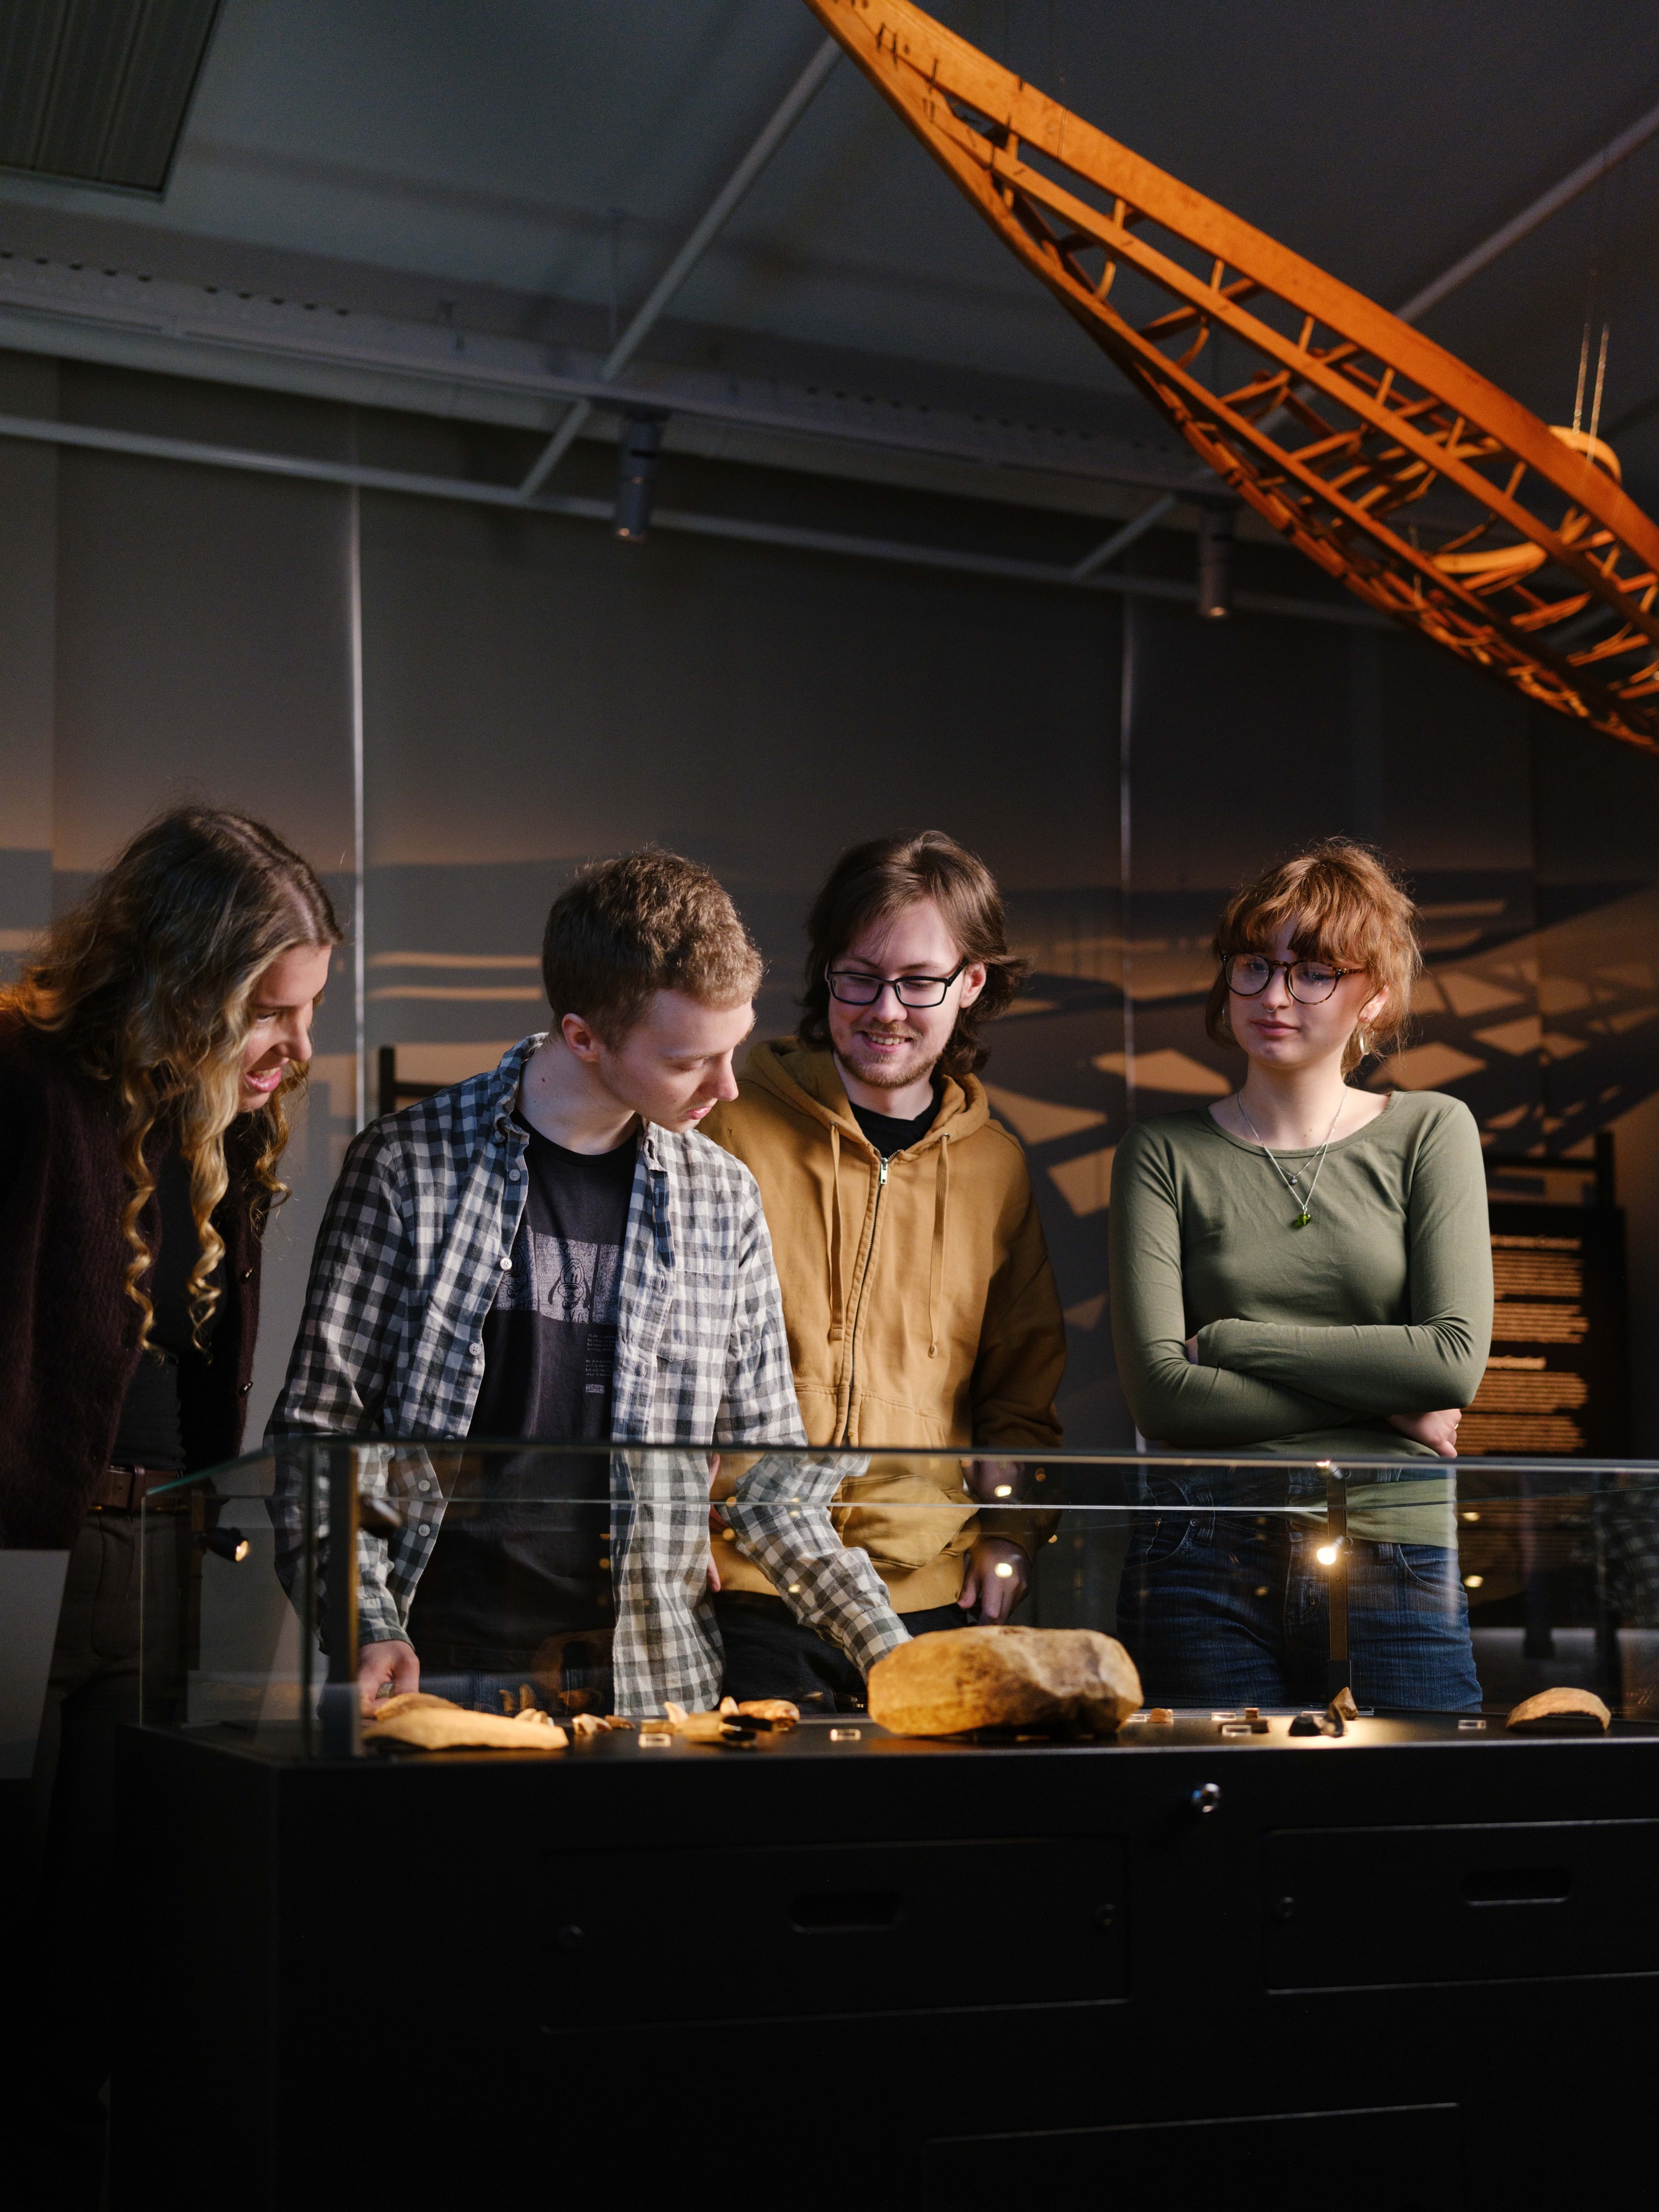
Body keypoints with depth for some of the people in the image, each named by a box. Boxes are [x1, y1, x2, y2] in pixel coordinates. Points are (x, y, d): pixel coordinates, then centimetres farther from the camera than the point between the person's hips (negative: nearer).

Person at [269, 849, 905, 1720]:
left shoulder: (723, 1199, 6)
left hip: (657, 1681, 3)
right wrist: (369, 1628, -12)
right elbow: (319, 1425, 0)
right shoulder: (408, 1166, -4)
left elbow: (766, 1467, 10)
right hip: (443, 1672, -2)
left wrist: (895, 1655, 3)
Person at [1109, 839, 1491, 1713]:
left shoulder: (1429, 1132, 7)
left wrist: (1234, 1339, -6)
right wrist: (1383, 1400, -7)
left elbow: (1456, 1358, -6)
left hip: (1394, 1553, 1)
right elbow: (1160, 1393, -7)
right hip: (1205, 1557, 0)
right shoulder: (1163, 1153, 5)